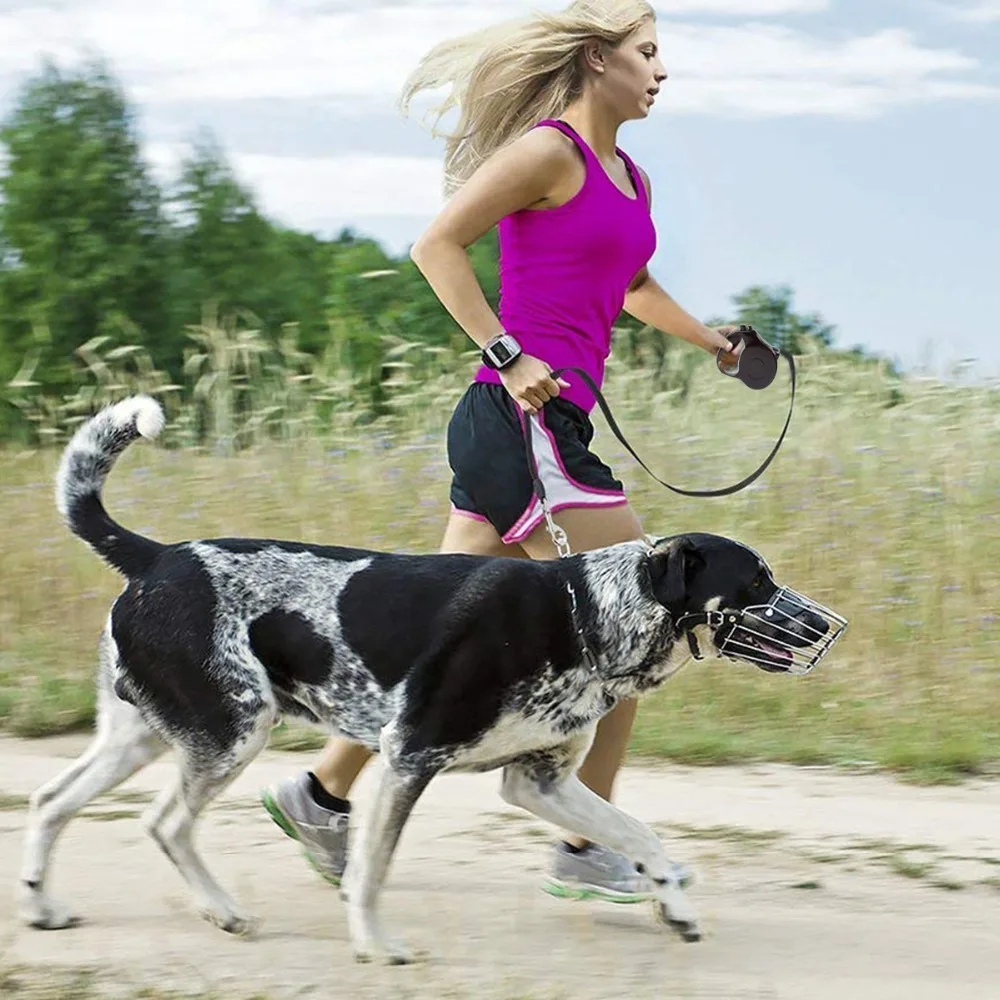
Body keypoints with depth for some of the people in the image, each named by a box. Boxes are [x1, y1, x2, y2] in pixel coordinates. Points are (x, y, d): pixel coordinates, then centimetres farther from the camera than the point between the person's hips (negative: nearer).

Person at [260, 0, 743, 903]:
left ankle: (324, 793, 18)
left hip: (547, 427, 9)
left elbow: (633, 288, 38)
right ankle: (585, 850, 0)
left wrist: (711, 341, 26)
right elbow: (438, 245, -14)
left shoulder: (631, 180, 20)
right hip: (523, 422, -9)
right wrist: (509, 357, -19)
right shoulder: (549, 151, -8)